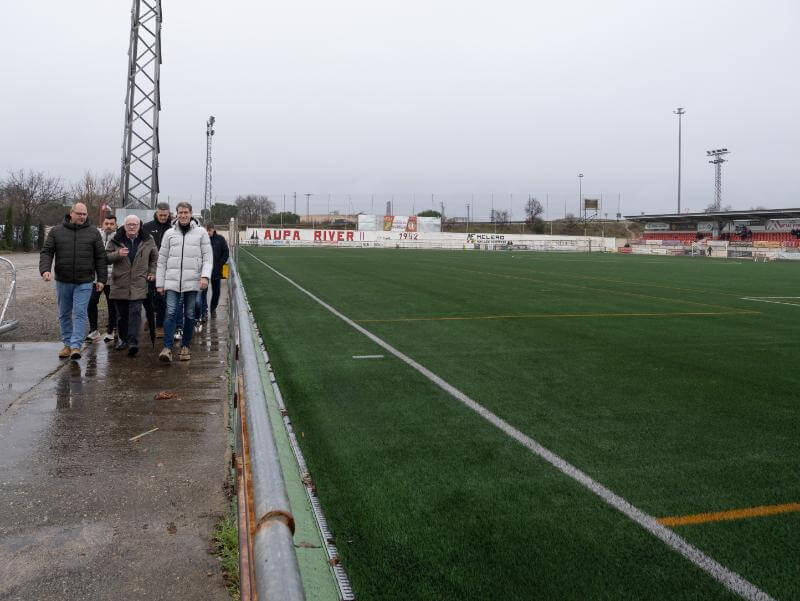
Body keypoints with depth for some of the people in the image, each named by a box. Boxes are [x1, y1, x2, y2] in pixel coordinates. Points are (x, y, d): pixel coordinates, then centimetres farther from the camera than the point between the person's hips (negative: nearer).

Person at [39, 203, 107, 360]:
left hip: (84, 282, -2)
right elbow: (46, 252, 4)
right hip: (62, 281, 2)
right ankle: (67, 344, 21)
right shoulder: (56, 231, 4)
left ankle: (75, 346, -8)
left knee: (80, 313, -9)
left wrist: (101, 278, 1)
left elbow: (100, 257, 4)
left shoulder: (93, 233, 3)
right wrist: (45, 269, -13)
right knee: (64, 314, 11)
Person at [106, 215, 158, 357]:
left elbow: (155, 258, 19)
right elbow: (106, 257, 2)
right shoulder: (116, 240, 3)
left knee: (135, 313, -11)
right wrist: (117, 254, -16)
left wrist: (152, 272, 9)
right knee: (121, 314, 9)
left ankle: (133, 342, -16)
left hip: (138, 284, -2)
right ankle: (123, 339, 26)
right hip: (120, 284, 2)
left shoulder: (147, 241, 5)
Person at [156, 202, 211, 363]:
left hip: (192, 282, 0)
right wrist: (159, 283, 7)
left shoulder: (201, 232, 5)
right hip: (172, 281, 0)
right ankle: (167, 348, -9)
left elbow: (207, 257, 1)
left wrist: (205, 276, -14)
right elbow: (162, 260, 11)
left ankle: (185, 347, 18)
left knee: (189, 315, 6)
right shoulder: (169, 233, 9)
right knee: (171, 313, -10)